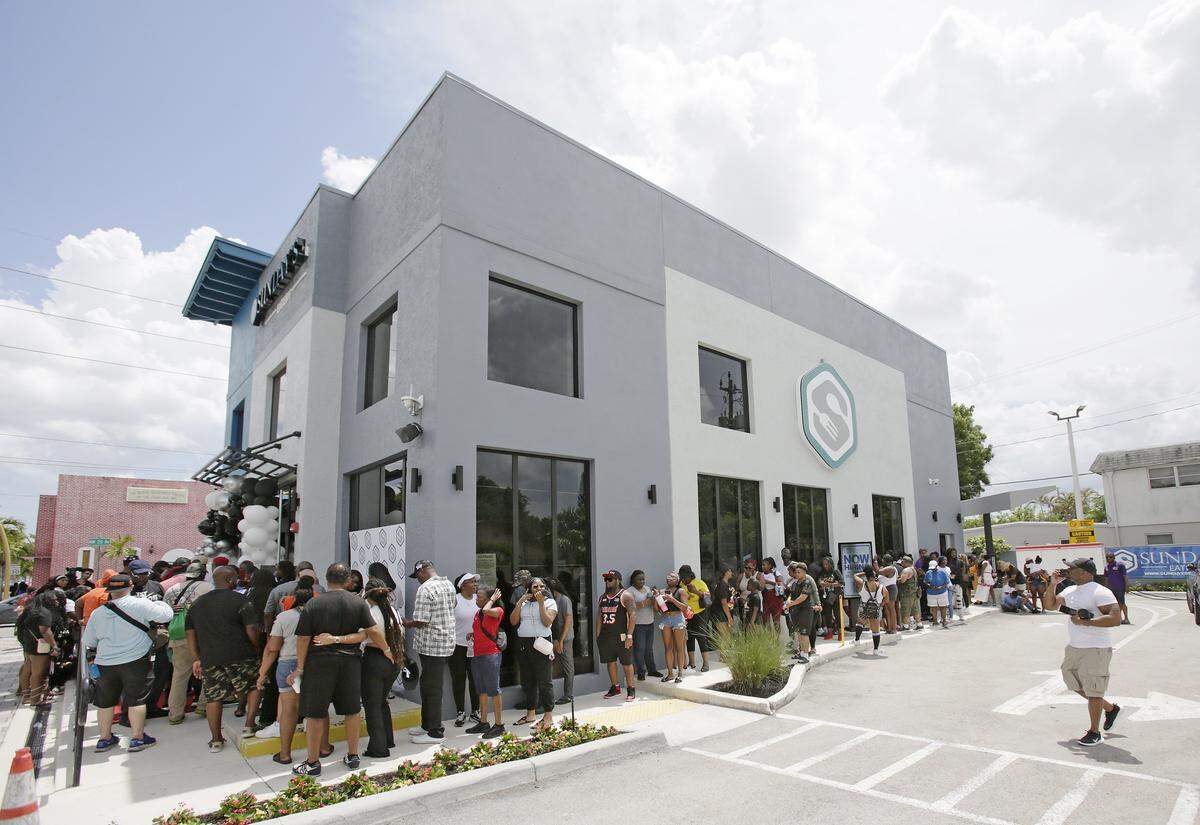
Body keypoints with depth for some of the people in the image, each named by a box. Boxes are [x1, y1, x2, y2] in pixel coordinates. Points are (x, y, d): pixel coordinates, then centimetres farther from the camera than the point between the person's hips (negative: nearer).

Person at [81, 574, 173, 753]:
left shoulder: (97, 612, 3)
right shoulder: (140, 605, -14)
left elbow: (88, 642, 12)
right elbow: (166, 615, -16)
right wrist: (159, 602, 3)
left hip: (105, 663, 5)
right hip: (135, 661, -4)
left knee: (105, 701, 18)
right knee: (136, 699, 3)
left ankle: (105, 738, 26)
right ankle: (137, 738, 5)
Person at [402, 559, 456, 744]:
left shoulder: (425, 589, -19)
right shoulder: (448, 584, 8)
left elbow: (421, 621, -21)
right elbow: (453, 606, 21)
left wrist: (407, 623, -3)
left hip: (432, 646, -9)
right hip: (447, 642, 9)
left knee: (432, 689, 1)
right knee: (427, 684, 20)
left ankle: (435, 733, 10)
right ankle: (427, 725, 31)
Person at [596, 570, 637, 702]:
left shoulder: (625, 596, -7)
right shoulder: (603, 597, 13)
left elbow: (633, 615, -14)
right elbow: (600, 617, 16)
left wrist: (629, 635, -20)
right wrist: (597, 636, 10)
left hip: (621, 635, -6)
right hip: (605, 635, 6)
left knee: (627, 663, 0)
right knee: (610, 662, 12)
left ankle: (630, 690, 10)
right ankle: (615, 687, 26)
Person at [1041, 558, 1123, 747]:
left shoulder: (1100, 593, -17)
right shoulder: (1070, 590, 9)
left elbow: (1115, 619, -25)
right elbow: (1049, 605, 12)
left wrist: (1085, 622, -26)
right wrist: (1053, 584, 1)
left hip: (1095, 649, -9)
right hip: (1073, 647, 9)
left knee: (1092, 690, 0)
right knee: (1075, 683, 19)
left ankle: (1094, 733, 13)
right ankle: (1110, 708, 39)